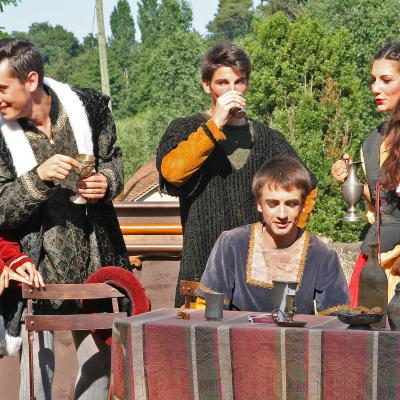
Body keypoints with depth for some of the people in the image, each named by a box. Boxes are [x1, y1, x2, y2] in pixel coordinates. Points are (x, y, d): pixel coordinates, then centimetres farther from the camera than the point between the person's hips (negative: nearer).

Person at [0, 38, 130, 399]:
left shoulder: (89, 106, -5)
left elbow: (112, 158, 12)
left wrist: (107, 182, -11)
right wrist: (38, 176, -26)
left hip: (92, 262, 3)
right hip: (36, 268, -2)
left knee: (99, 362, 13)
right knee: (37, 370, -3)